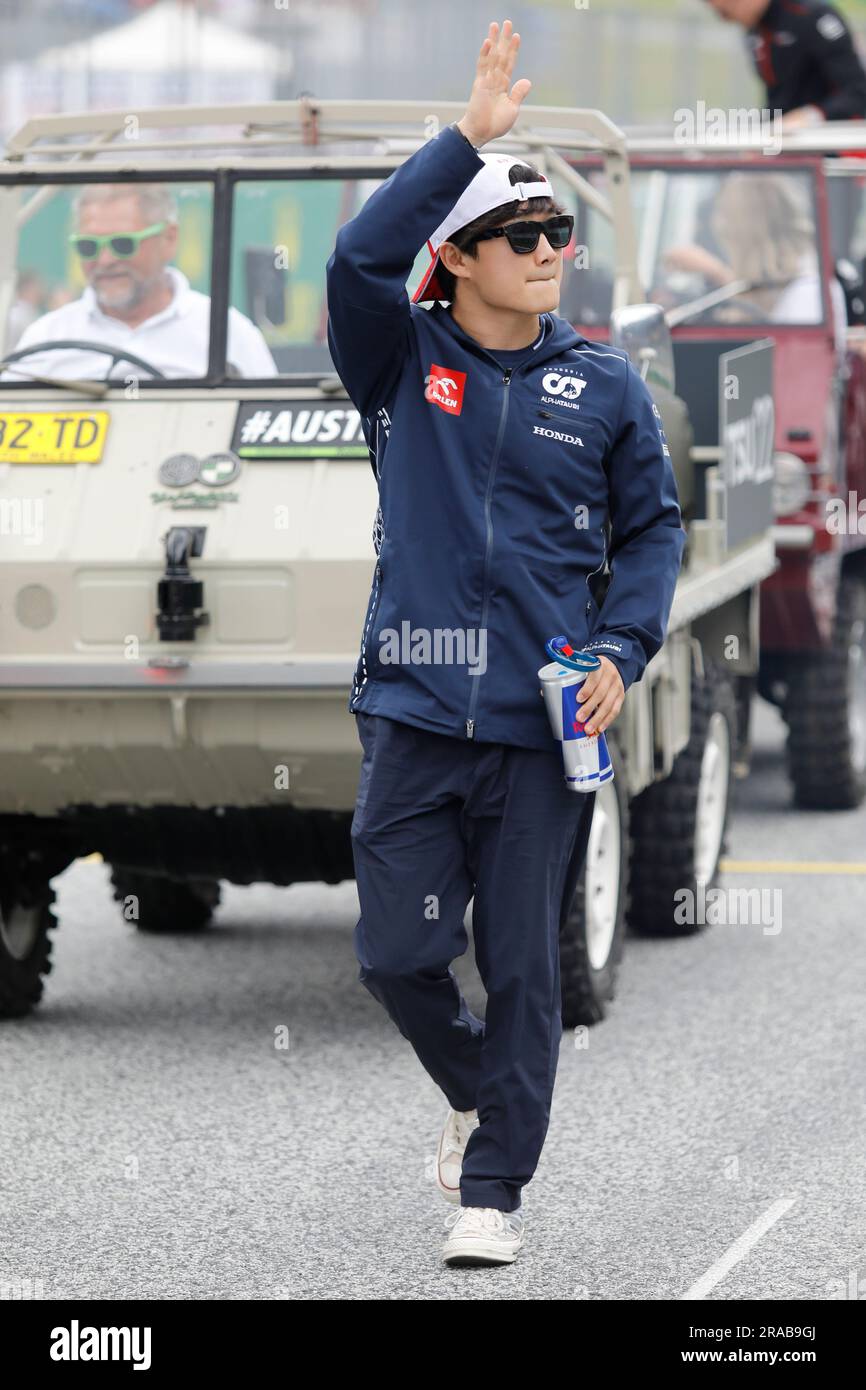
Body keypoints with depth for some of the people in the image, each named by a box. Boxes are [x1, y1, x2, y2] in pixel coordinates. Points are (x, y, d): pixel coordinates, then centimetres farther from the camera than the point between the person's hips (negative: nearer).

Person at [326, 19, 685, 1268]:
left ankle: (495, 1187, 11)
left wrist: (621, 652, -3)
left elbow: (653, 527, 12)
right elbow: (362, 257, -14)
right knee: (399, 956, 1)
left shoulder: (604, 388, 6)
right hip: (414, 711, 0)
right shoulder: (403, 362, 4)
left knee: (523, 968, 1)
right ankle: (477, 1094, 31)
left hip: (544, 722, 0)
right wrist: (470, 137, -17)